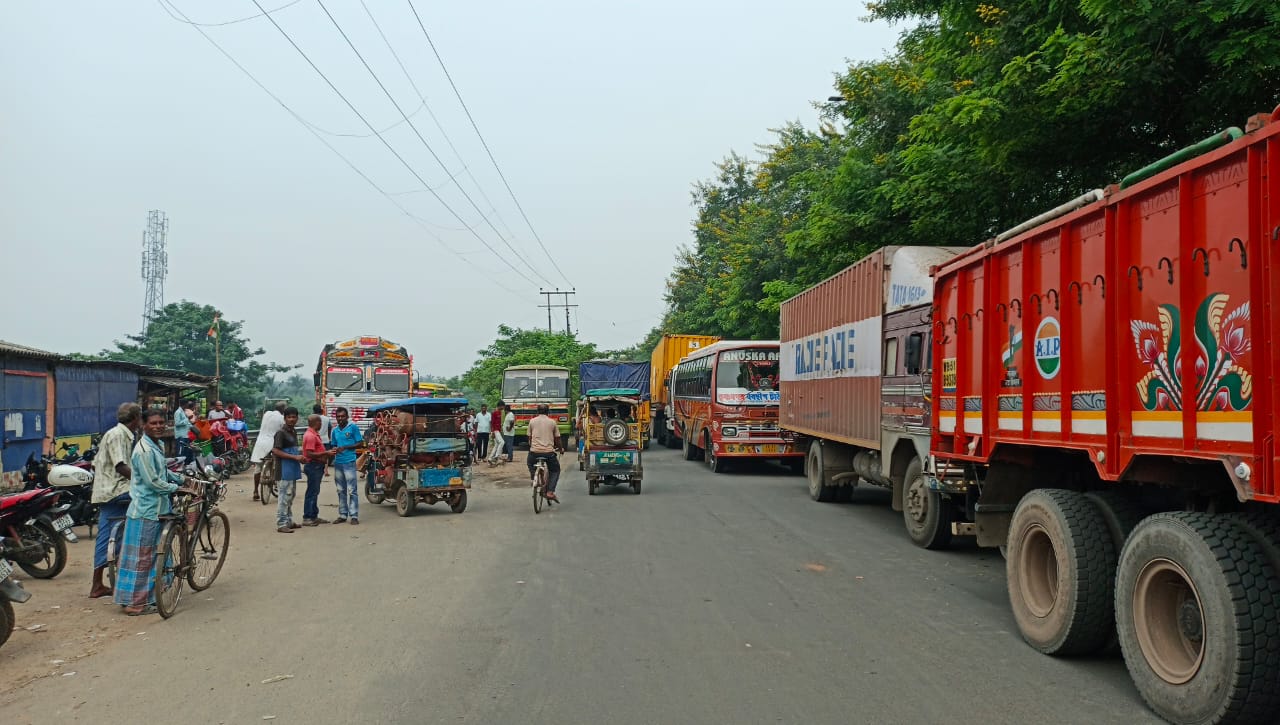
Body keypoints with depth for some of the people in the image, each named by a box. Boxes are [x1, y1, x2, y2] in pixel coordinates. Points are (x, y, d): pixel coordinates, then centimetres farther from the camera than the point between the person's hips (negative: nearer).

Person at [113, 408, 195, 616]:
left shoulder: (157, 446, 12)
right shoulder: (144, 450, -19)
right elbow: (153, 481, -21)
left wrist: (181, 479, 19)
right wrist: (178, 489, -14)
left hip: (156, 508, 10)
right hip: (145, 511, -10)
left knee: (149, 556, 15)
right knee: (141, 557, -3)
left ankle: (146, 597, 24)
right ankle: (135, 603, 4)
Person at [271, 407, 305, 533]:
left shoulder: (293, 433, 14)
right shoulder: (281, 433, -12)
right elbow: (275, 451, -20)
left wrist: (300, 457, 8)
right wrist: (295, 457, -21)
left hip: (293, 470, 9)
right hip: (285, 470, -9)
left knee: (291, 495, 15)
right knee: (284, 496, -8)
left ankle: (289, 521, 24)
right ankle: (281, 524, -4)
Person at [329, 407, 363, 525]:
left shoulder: (353, 427, -3)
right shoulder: (335, 430, 13)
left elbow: (360, 443, -3)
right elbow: (334, 445, 20)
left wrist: (345, 448, -13)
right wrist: (334, 451, -3)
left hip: (349, 462, -6)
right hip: (337, 462, 6)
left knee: (352, 490, -6)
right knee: (341, 491, 11)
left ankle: (354, 516, -3)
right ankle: (342, 515, 17)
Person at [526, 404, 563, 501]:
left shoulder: (532, 421, 8)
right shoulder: (552, 422, 7)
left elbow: (529, 438, 13)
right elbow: (557, 439, 12)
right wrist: (561, 449, 30)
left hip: (534, 451, 1)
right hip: (549, 452, -1)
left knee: (530, 464, 34)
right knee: (555, 470, 20)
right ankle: (550, 492, 4)